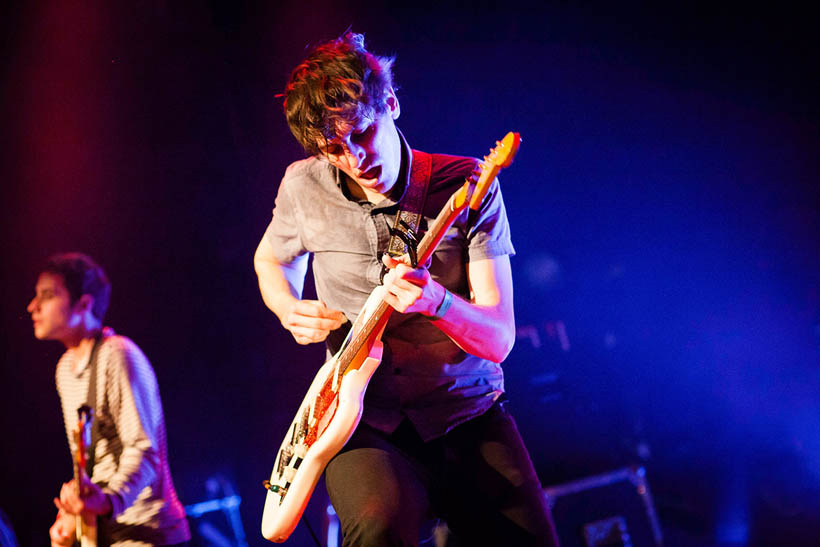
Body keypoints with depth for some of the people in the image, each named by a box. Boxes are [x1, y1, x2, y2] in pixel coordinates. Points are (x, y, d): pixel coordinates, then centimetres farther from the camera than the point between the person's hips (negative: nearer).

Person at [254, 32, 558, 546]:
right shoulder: (304, 187, -1)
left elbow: (500, 340, -10)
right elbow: (269, 260, 22)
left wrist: (437, 302, -30)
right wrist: (291, 313, 0)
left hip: (467, 414, 0)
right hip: (365, 423, 0)